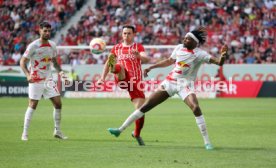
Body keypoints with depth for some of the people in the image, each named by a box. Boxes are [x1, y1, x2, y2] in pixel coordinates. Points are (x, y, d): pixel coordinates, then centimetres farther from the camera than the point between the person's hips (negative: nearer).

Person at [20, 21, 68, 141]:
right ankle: (25, 133, 4)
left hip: (48, 79, 5)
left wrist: (60, 71, 0)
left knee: (58, 103, -1)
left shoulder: (52, 45, 6)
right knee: (32, 105, -5)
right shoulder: (33, 46, -11)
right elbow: (22, 62, -10)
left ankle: (57, 131, 11)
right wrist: (28, 75, -26)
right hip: (36, 80, -5)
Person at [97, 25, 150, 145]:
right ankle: (114, 68, -71)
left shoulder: (138, 47, 10)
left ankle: (137, 134, 14)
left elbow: (146, 59, -9)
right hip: (121, 79, 0)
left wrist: (139, 56, -33)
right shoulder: (117, 48, 18)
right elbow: (107, 63, 23)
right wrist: (102, 78, 11)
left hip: (135, 81, 0)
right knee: (119, 67, -34)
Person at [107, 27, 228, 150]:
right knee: (146, 106, 4)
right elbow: (169, 61, 20)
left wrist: (222, 56, -43)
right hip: (170, 82, 5)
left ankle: (207, 142, -21)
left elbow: (219, 62, -21)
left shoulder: (199, 54, -12)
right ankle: (120, 130, 14)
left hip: (185, 85, -5)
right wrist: (151, 67, 20)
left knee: (195, 108, -31)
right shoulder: (179, 48, 3)